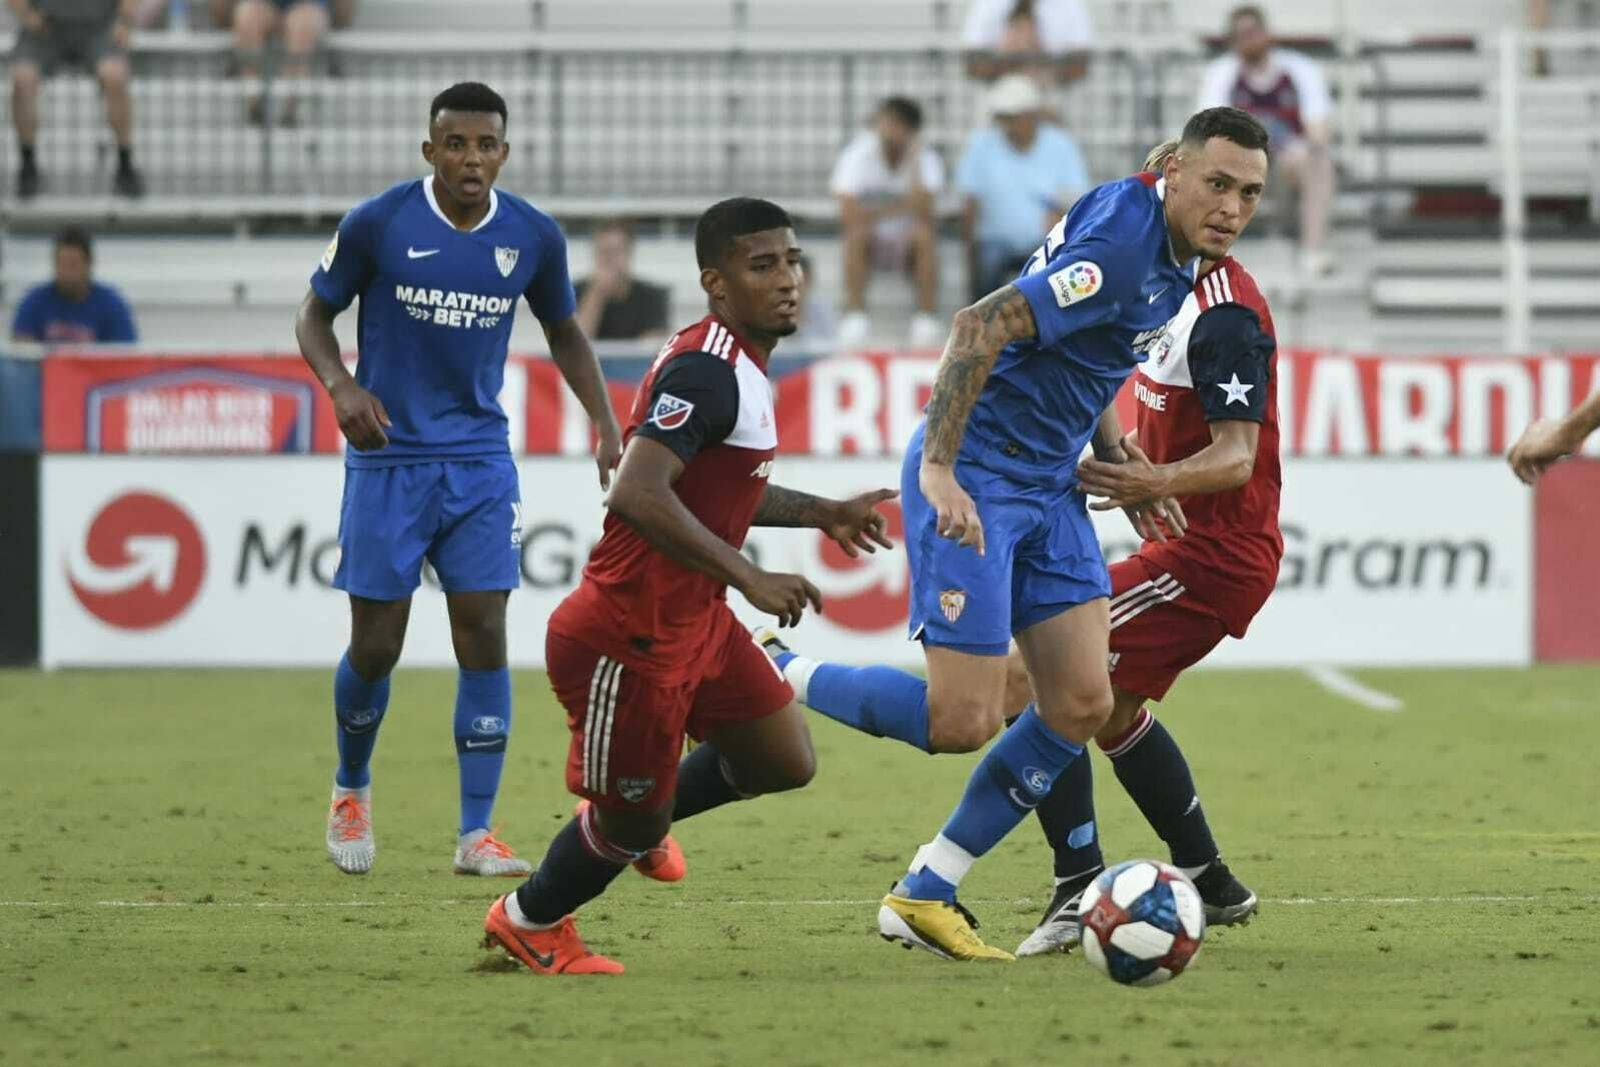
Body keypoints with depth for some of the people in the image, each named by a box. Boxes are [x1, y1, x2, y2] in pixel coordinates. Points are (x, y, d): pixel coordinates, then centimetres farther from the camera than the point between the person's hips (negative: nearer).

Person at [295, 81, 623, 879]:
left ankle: (476, 834, -3)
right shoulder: (378, 224, -10)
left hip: (480, 460, 2)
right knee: (376, 646, 0)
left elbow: (564, 333, 15)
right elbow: (315, 313, 2)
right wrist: (341, 386, -17)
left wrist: (606, 425, 3)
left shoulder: (534, 238, -1)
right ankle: (351, 789, 28)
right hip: (388, 456, -2)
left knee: (483, 637, -7)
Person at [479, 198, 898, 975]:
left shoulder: (742, 367, 10)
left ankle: (638, 819, 34)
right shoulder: (705, 370, -23)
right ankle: (528, 922, 33)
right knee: (634, 823, 5)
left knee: (786, 760, 12)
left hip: (694, 621, 10)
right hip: (628, 636, -10)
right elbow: (638, 494, -35)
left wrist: (823, 513, 26)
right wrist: (751, 580, -32)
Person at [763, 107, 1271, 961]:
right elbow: (983, 326, -30)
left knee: (1082, 705, 3)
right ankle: (772, 677, 9)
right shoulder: (1123, 248, -24)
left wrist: (1122, 468, 17)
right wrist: (938, 467, -34)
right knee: (962, 723, -12)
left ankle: (925, 894, 12)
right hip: (974, 481, -10)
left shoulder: (1174, 251, 8)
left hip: (1047, 486, 10)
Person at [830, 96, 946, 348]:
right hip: (870, 247, 0)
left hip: (909, 249, 0)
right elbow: (849, 216, -20)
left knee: (923, 233, -32)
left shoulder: (927, 161, -8)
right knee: (858, 232, -33)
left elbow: (923, 213, -25)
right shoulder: (856, 157, -9)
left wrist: (914, 164, -27)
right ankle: (855, 316, -31)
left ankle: (927, 317, -29)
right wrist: (897, 209, -24)